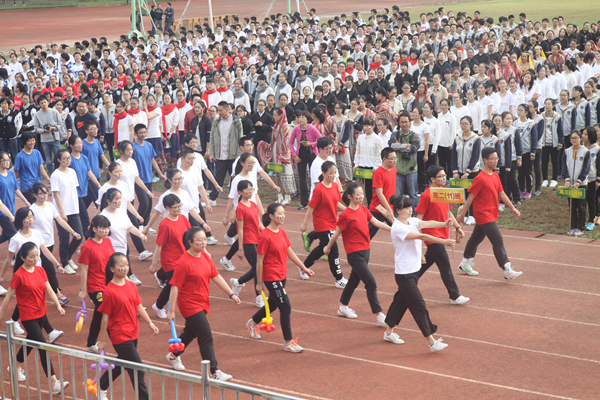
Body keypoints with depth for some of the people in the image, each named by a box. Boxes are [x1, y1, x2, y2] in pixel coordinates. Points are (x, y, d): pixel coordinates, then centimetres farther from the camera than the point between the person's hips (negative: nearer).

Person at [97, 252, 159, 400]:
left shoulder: (131, 285, 3)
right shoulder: (109, 292, -18)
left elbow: (139, 306, 9)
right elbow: (105, 317, -13)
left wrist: (150, 323, 1)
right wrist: (102, 340, -8)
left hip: (133, 333, 8)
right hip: (120, 336, -8)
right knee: (138, 369, -6)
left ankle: (102, 387, 43)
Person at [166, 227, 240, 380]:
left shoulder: (205, 256, 4)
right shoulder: (184, 262, -21)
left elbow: (216, 277, 9)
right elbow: (175, 287, -19)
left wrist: (231, 294, 4)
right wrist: (171, 311, -18)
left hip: (202, 303, 9)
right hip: (189, 305, -9)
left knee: (191, 332, 24)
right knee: (206, 337, -9)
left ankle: (174, 355, 48)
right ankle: (214, 372, -3)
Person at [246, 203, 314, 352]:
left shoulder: (282, 232, 6)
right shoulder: (265, 236, -19)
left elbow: (290, 253, 13)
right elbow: (259, 261, -15)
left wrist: (304, 268, 13)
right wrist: (259, 283, -12)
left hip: (282, 276, 9)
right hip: (271, 277, -9)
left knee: (273, 304, 22)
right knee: (286, 307, -7)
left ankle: (253, 322, 47)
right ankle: (288, 342, 3)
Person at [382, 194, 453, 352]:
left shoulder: (412, 221, 5)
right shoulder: (397, 228, -20)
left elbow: (427, 224, -13)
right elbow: (421, 236, -29)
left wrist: (444, 223, -32)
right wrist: (443, 241, -35)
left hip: (414, 270, 9)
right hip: (404, 274, -9)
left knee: (402, 301, 19)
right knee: (419, 306, -7)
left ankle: (389, 332, 34)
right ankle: (432, 342, -4)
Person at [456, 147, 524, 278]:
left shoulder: (495, 176, 10)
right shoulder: (480, 178, -16)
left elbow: (501, 194, 16)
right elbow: (471, 197, -14)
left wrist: (513, 208, 13)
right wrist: (462, 214, -12)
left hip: (491, 214, 9)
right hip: (483, 214, -9)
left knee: (476, 238, 19)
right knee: (498, 240, -12)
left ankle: (465, 263, 33)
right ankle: (507, 270, -12)